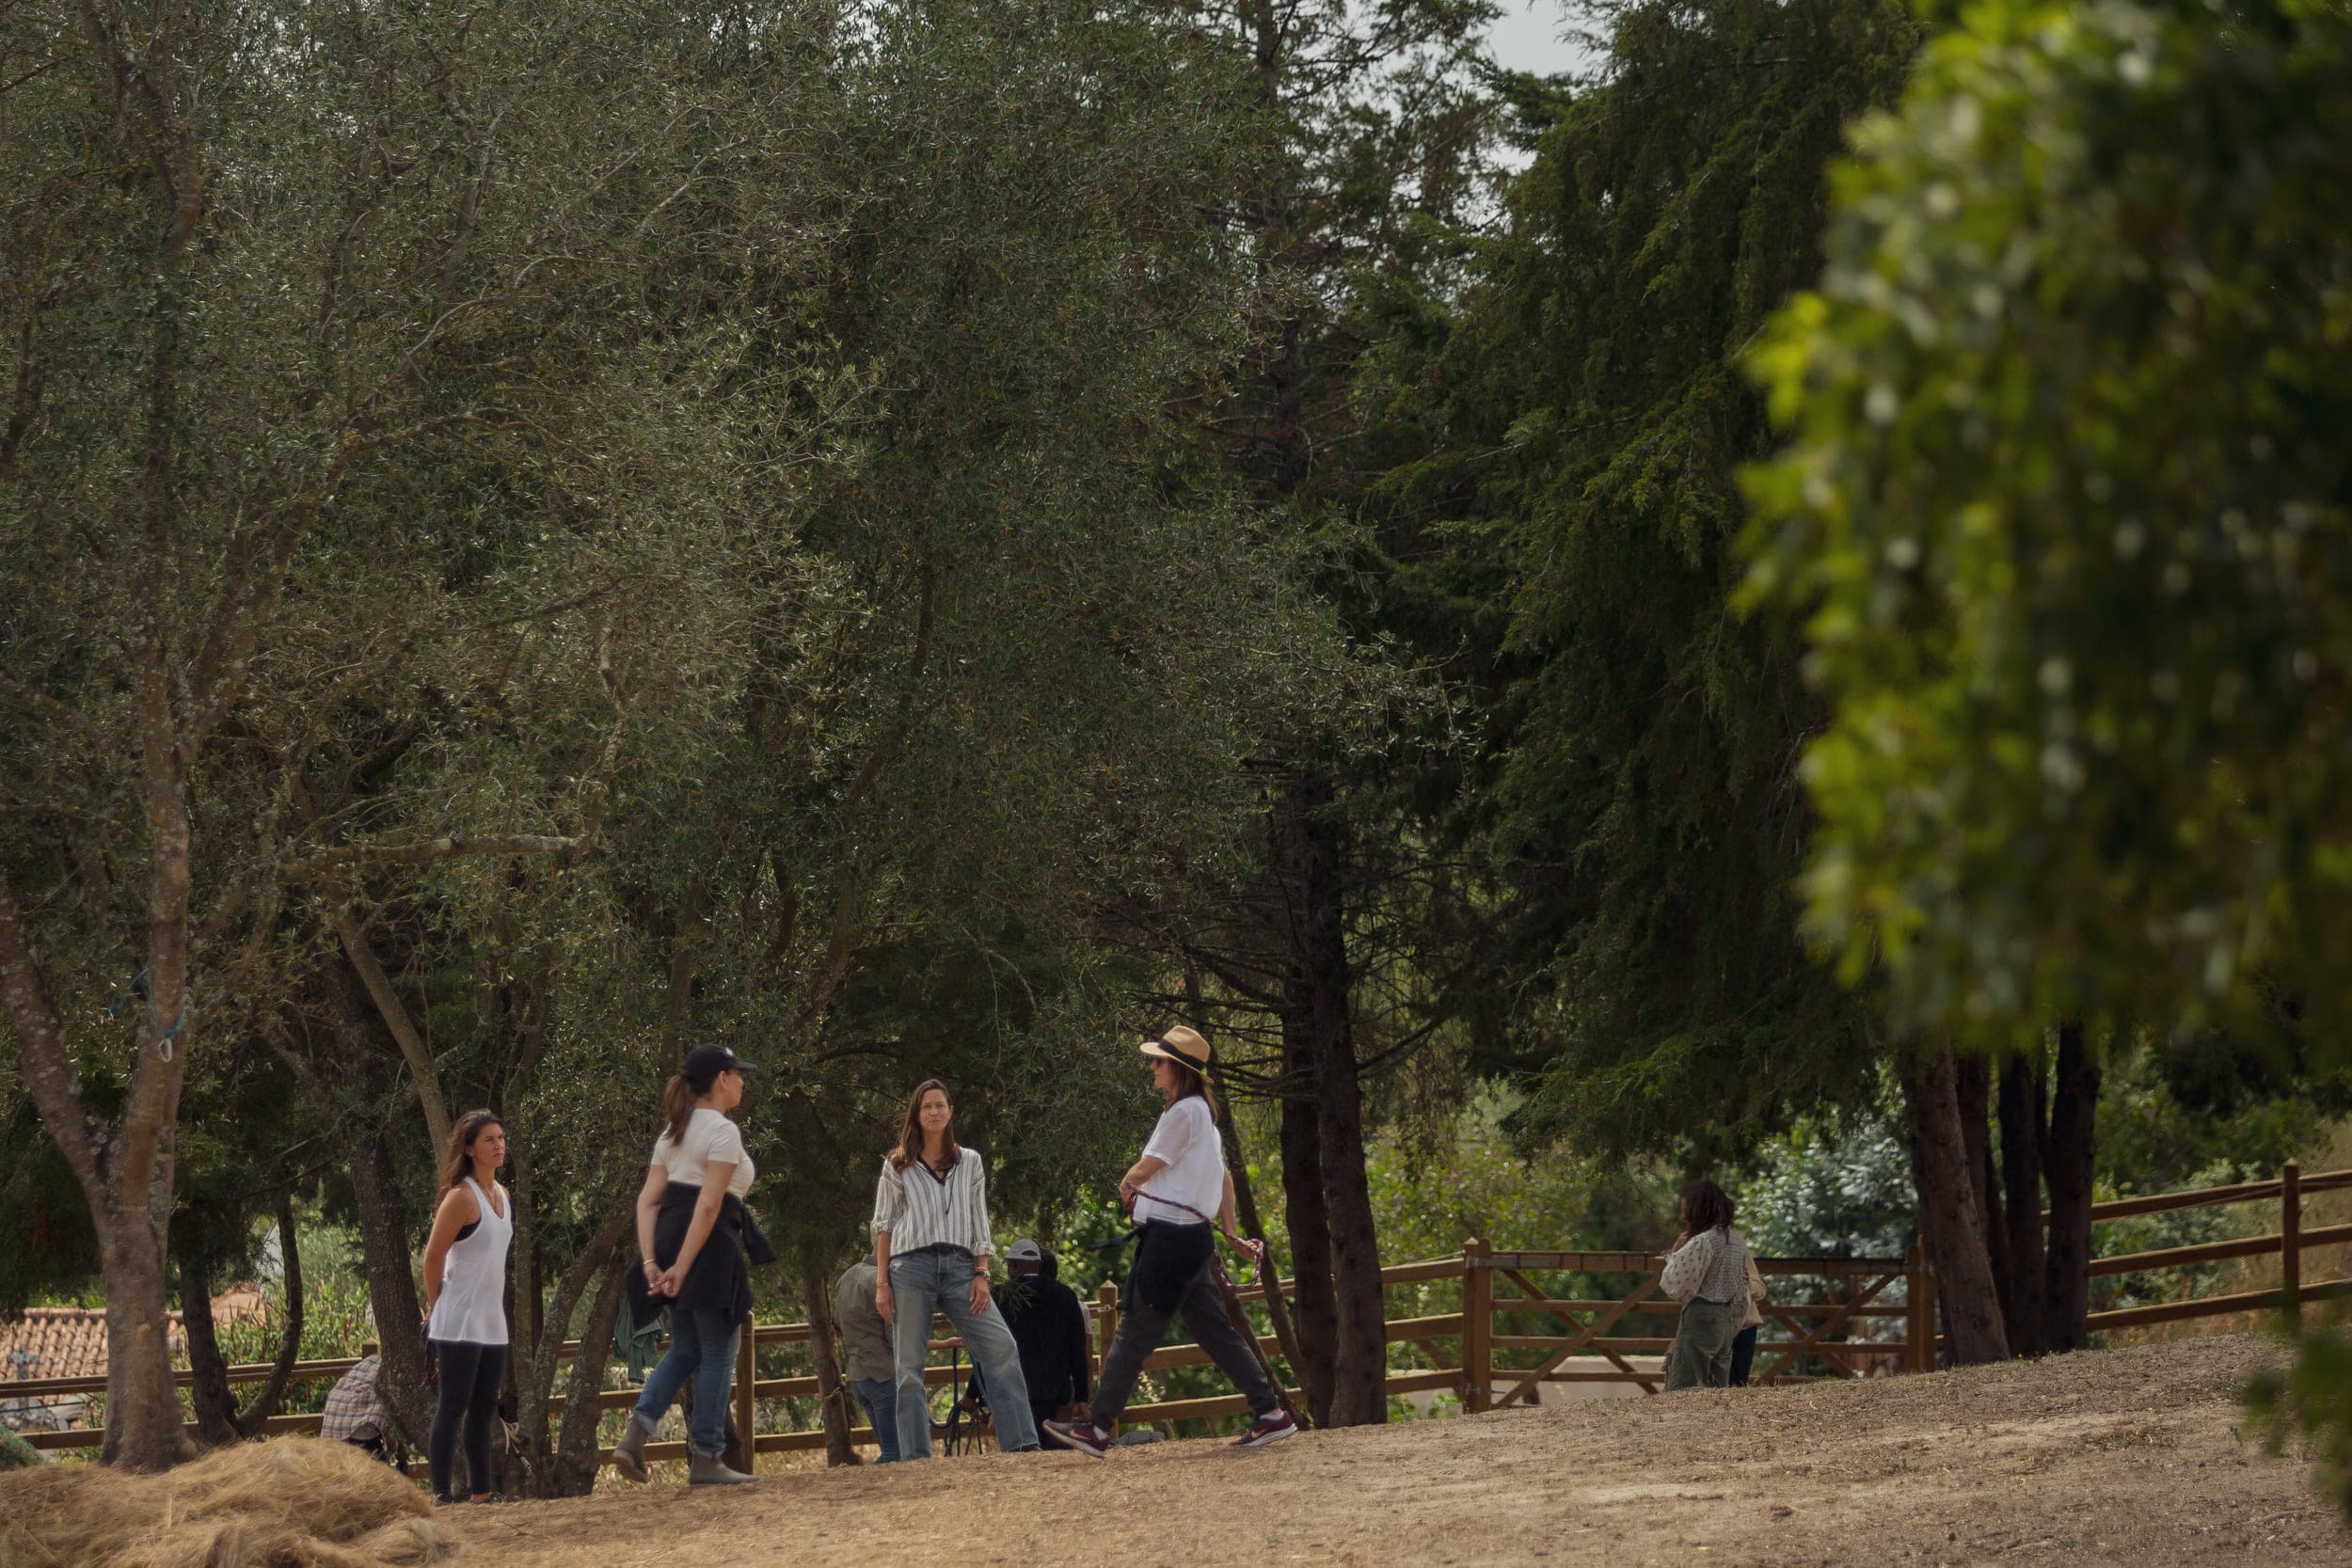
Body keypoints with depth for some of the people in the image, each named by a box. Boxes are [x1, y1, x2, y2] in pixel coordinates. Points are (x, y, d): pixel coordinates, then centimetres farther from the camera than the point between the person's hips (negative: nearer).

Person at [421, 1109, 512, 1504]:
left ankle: (481, 1493, 17)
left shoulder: (501, 1194, 12)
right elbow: (433, 1257, -14)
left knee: (483, 1406, 11)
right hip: (460, 1320, -8)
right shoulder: (461, 1197, -15)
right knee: (454, 1405, -8)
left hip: (491, 1319, 8)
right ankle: (442, 1493, -7)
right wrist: (436, 1305, -3)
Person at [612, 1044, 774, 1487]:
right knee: (717, 1354, 2)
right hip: (710, 1244, -8)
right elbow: (709, 1204, -18)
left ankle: (636, 1432, -3)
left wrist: (651, 1262, 2)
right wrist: (682, 1268, -20)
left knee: (684, 1350, 16)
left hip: (670, 1235, 8)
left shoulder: (674, 1131, 16)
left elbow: (647, 1200, 9)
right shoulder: (724, 1131, -9)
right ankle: (705, 1460, 5)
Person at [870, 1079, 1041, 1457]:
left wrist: (982, 1274, 3)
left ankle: (1020, 1442, -15)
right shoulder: (897, 1166, 11)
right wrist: (881, 1283, 1)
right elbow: (883, 1226, 9)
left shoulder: (970, 1163, 16)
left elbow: (980, 1223, 15)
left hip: (959, 1266, 1)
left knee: (1001, 1346, -14)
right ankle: (915, 1455, -2)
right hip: (911, 1266, -1)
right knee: (908, 1365, -4)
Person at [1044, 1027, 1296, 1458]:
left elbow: (1147, 1167, -8)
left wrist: (1126, 1184, 13)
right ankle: (1270, 1412, 7)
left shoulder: (1184, 1111, -12)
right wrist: (1230, 1232, 26)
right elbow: (1224, 1178, 24)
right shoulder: (1205, 1114, 19)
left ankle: (1097, 1428, -7)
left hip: (1172, 1235, -10)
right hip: (1192, 1235, 10)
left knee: (1135, 1332, -8)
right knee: (1215, 1330, 10)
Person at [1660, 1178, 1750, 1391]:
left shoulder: (1701, 1242, -13)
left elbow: (1678, 1287, -15)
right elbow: (1742, 1295, 18)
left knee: (1679, 1392, -9)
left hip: (1700, 1317, -8)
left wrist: (1675, 1253, -2)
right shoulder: (1737, 1242, 14)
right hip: (1728, 1321, 8)